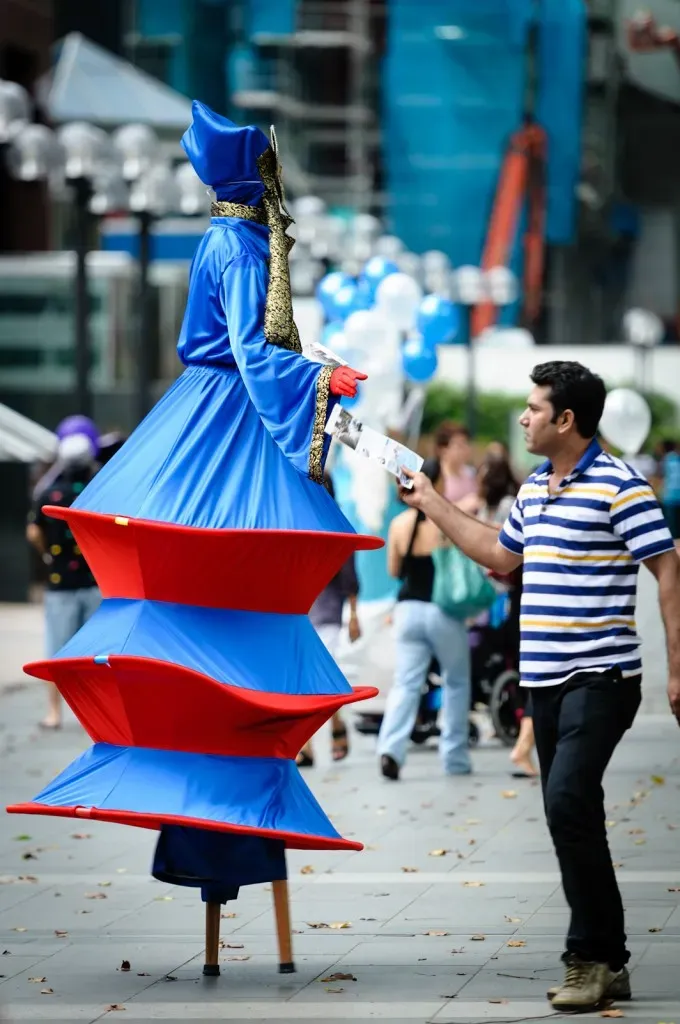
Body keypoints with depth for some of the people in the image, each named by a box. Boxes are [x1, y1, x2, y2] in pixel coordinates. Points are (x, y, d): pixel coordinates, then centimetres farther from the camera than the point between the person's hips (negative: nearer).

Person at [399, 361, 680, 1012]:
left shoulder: (617, 486, -11)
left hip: (599, 677, -9)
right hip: (545, 680, 9)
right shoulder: (533, 490, 15)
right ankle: (606, 964, 13)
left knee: (567, 804, -19)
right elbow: (499, 556, 31)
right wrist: (430, 504, 31)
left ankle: (591, 957, -11)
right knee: (572, 817, 8)